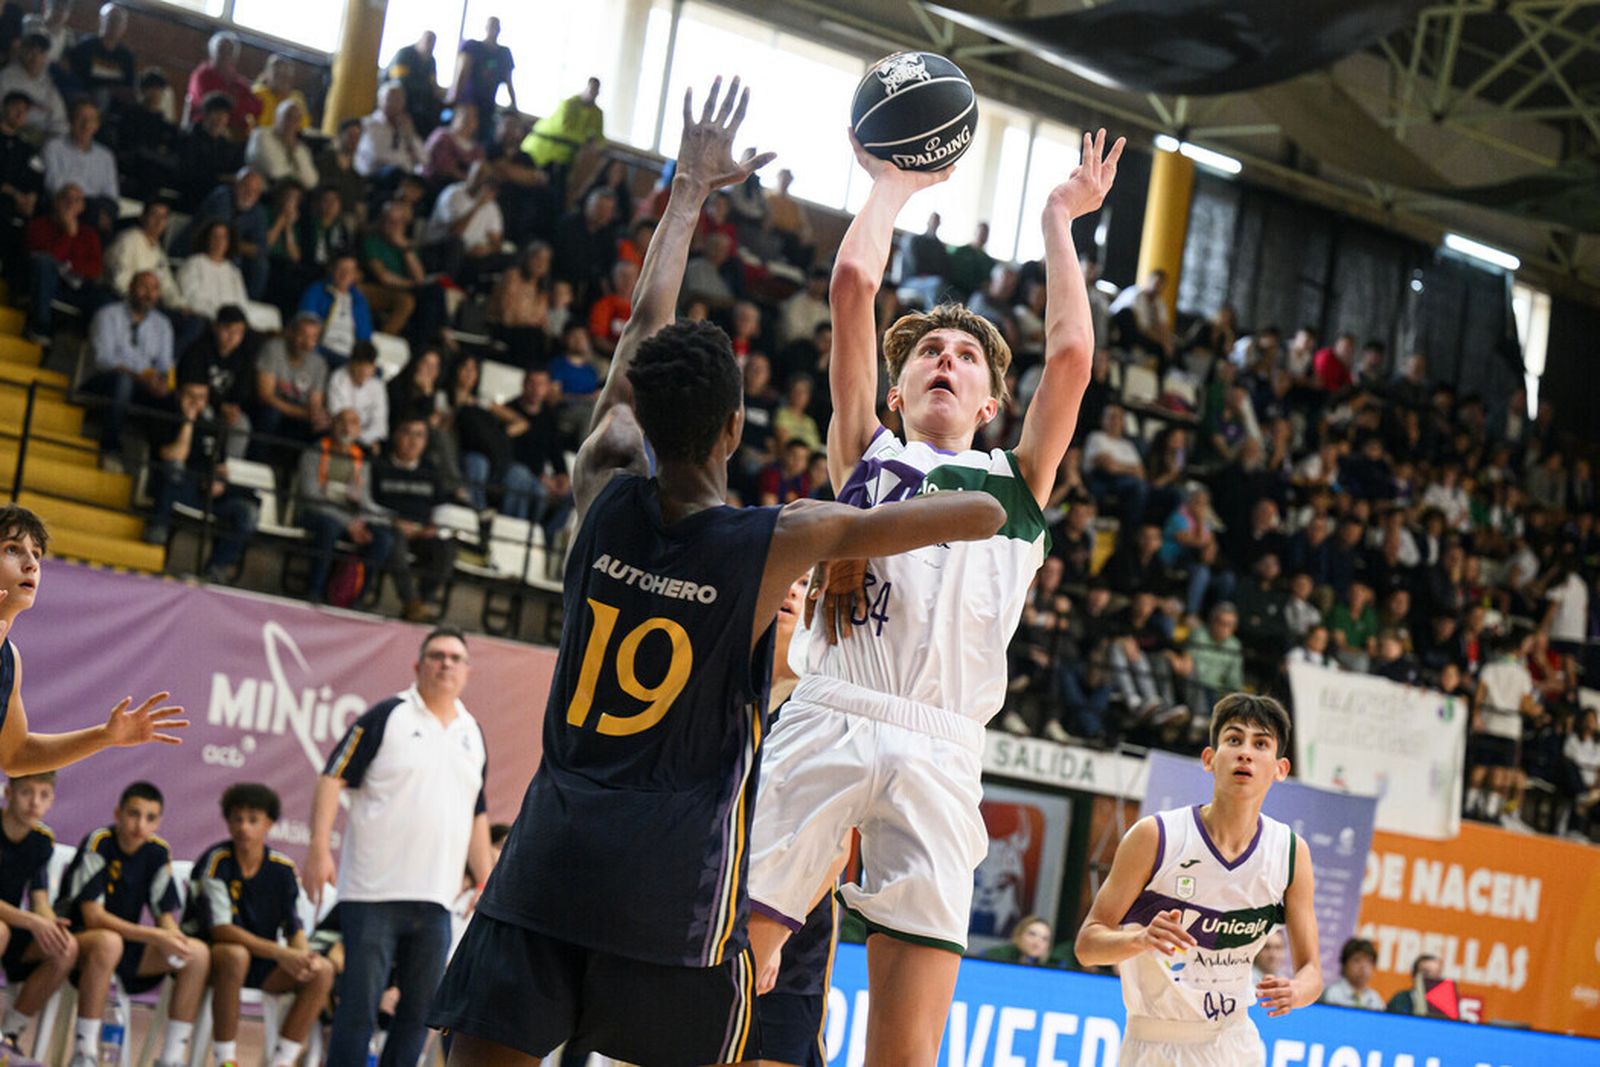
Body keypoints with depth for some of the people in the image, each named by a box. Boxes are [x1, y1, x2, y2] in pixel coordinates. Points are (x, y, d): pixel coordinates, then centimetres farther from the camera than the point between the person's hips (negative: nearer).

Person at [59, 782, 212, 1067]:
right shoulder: (98, 842, -17)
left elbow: (166, 915, 4)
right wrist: (155, 937, -30)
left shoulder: (158, 852, 1)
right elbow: (92, 916, -24)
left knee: (199, 953, -13)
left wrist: (172, 936, -22)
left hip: (128, 945, 6)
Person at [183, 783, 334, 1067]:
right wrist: (279, 953, -31)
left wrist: (302, 955, -22)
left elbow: (294, 927, 3)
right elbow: (220, 929, -23)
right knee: (235, 955, -38)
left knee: (322, 971, -17)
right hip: (210, 954, -5)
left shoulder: (283, 869, -1)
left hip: (262, 963, 5)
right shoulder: (216, 862, -15)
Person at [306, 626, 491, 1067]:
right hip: (374, 894, -6)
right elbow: (334, 778, -5)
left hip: (435, 899, 6)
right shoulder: (388, 716, -1)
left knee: (419, 1014, 9)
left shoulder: (473, 734, 16)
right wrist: (320, 848, -16)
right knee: (358, 1009, -6)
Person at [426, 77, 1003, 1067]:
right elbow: (985, 514, 1)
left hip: (551, 852, 3)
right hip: (675, 876, -3)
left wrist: (692, 189, 27)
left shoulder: (604, 495, 2)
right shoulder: (779, 542, -7)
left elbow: (648, 323, 16)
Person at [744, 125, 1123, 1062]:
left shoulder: (1017, 482, 24)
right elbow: (854, 283, 15)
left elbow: (1071, 355, 12)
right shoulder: (866, 451, 22)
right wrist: (893, 185, 28)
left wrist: (1060, 220, 23)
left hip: (940, 754, 1)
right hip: (828, 723, -1)